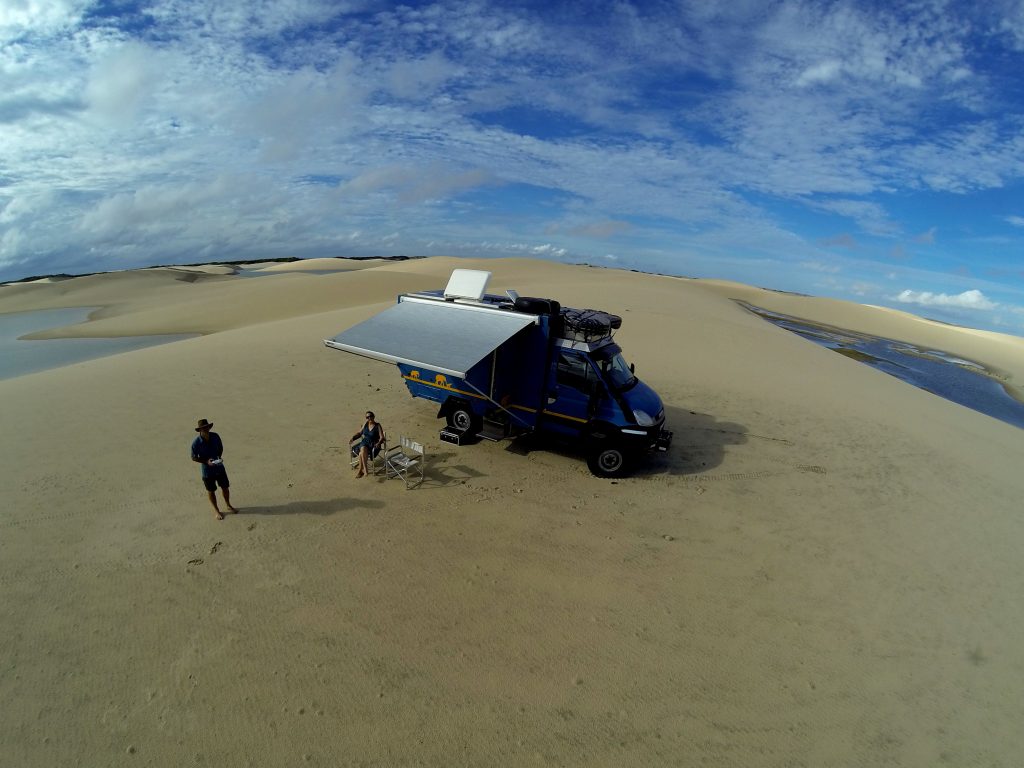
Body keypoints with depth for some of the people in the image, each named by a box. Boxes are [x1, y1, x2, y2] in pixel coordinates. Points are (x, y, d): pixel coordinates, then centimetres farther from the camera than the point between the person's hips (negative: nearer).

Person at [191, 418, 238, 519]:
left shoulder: (215, 436, -11)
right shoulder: (196, 443, -20)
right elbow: (194, 457, -10)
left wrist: (219, 457, -10)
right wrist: (206, 461, -22)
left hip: (219, 467, 3)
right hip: (207, 470, -3)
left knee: (225, 487, 15)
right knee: (211, 491, 13)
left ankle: (229, 506, 38)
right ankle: (216, 510, 33)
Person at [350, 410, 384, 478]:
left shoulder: (377, 426, -3)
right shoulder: (365, 424, 11)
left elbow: (382, 437, -9)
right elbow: (359, 433, 21)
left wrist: (379, 443, -29)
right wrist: (353, 438, 5)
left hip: (373, 444, -4)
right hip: (364, 442, 4)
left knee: (361, 453, -32)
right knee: (363, 450, -34)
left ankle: (360, 470, -20)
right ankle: (365, 469, -31)